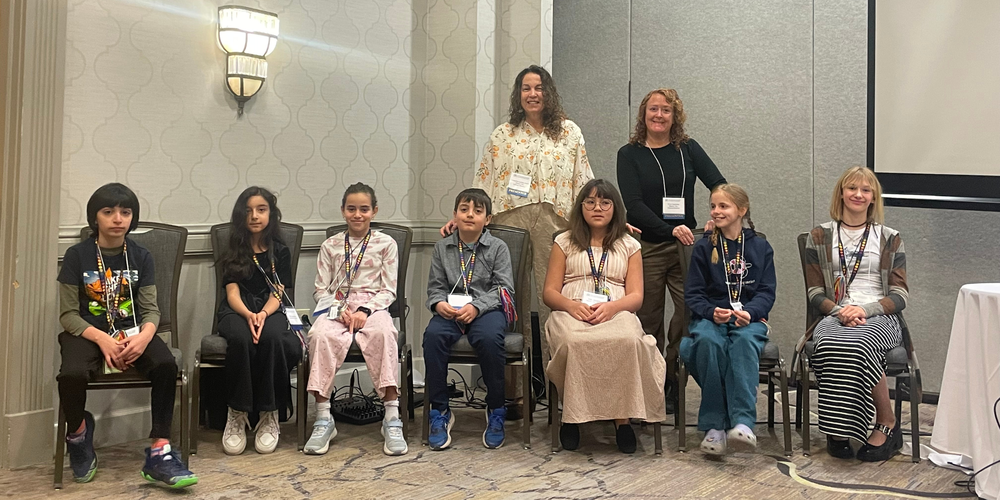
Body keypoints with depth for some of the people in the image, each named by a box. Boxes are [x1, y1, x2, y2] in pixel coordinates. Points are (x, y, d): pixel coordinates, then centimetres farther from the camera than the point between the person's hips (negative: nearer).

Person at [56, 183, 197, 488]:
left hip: (131, 331, 2)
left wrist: (144, 336, -23)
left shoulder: (140, 256, 4)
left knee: (166, 365, -28)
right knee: (72, 375, -33)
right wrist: (102, 339, -22)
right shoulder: (77, 255, -2)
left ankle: (159, 452, -21)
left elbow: (151, 310, 1)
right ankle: (78, 432, 2)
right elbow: (68, 314, -4)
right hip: (87, 333, -1)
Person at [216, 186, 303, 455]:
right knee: (240, 339, -37)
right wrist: (249, 315, -22)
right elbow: (232, 293, 0)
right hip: (237, 312, 0)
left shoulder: (280, 251, 11)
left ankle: (269, 414, -24)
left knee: (271, 337, -37)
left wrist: (263, 314, -22)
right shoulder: (234, 251, 11)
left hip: (271, 312, 0)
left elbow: (277, 294, 1)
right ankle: (237, 414, -23)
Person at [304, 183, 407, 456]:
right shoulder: (330, 246, 15)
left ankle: (392, 418, -36)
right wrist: (339, 310, -9)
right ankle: (323, 418, -27)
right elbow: (321, 290, 11)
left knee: (383, 333, -37)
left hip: (373, 306, -1)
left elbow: (388, 290, 5)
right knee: (321, 335, -34)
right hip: (336, 306, 2)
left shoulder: (385, 244, 10)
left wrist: (365, 311, -13)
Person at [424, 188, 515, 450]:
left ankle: (496, 411, -13)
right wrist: (439, 303, -11)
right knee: (433, 334, -30)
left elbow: (504, 287, -2)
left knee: (490, 337, -35)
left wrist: (476, 307, -16)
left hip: (486, 308, -2)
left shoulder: (498, 247, 6)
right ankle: (439, 412, -16)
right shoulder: (442, 247, 13)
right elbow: (435, 286, 13)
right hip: (450, 309, 2)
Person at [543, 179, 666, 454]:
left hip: (616, 313, 0)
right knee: (574, 342, -38)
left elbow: (636, 296, 9)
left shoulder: (629, 246, 19)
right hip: (571, 313, 0)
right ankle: (572, 414, -20)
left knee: (628, 340, -37)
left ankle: (622, 417, -25)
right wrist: (572, 306, -11)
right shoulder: (565, 242, 19)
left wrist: (611, 307, -14)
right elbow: (550, 292, 12)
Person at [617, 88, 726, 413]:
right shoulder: (630, 154, 3)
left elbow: (719, 184, 1)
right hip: (646, 247, -1)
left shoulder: (688, 149, 9)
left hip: (685, 245, 1)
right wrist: (670, 230, -19)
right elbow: (633, 203, -8)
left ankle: (671, 381, 4)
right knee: (648, 320, 5)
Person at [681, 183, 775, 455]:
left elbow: (767, 292, 6)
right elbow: (693, 294, 6)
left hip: (748, 319, 0)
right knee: (708, 340, -35)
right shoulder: (703, 248, 11)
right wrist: (712, 311, -15)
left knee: (744, 339, -37)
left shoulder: (760, 247, 12)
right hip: (710, 317, 0)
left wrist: (749, 312, -15)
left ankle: (743, 421, -41)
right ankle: (714, 425, -30)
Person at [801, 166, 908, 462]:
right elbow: (815, 292, 9)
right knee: (830, 347, -37)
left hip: (878, 317, 0)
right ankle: (836, 428, -23)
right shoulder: (820, 237, 13)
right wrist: (840, 311, -12)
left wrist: (865, 310, -13)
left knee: (860, 346, -36)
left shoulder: (889, 239, 13)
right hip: (834, 316, 1)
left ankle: (887, 425, -16)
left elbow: (900, 295, 6)